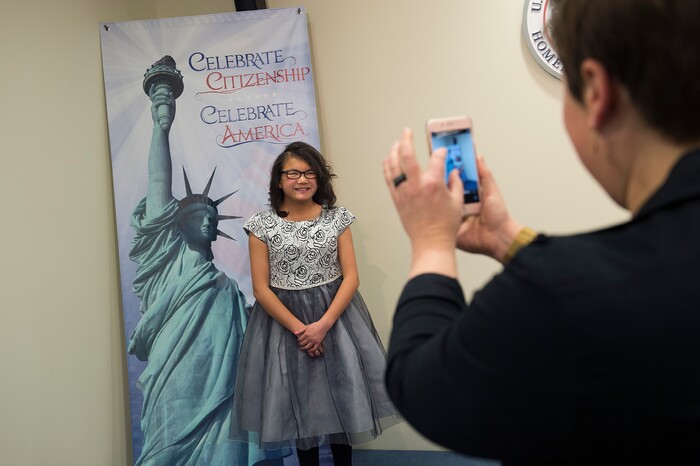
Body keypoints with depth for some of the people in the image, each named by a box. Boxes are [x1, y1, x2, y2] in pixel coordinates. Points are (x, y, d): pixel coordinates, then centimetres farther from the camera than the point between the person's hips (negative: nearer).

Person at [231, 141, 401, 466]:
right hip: (284, 321, -1)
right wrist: (299, 328, -14)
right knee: (299, 402, 10)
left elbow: (351, 277, -5)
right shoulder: (262, 225, -5)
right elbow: (261, 288, -7)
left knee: (341, 396, 7)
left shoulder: (337, 218, -1)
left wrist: (323, 324, -16)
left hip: (335, 315, 1)